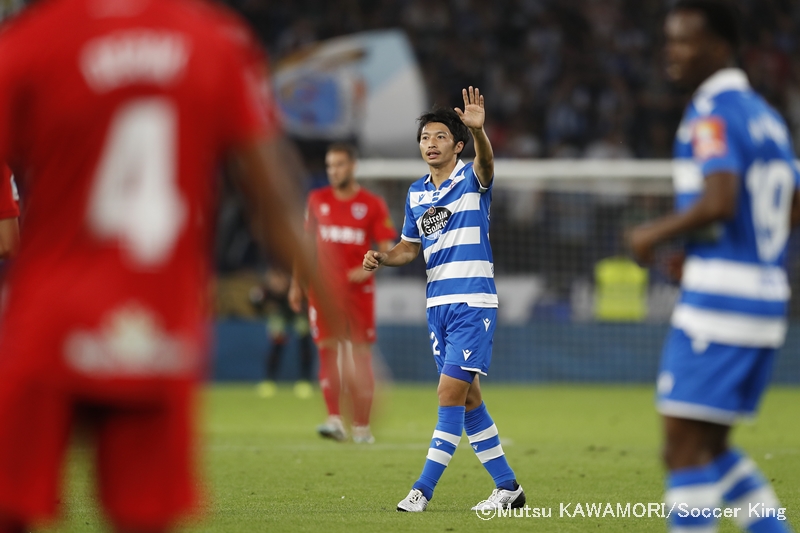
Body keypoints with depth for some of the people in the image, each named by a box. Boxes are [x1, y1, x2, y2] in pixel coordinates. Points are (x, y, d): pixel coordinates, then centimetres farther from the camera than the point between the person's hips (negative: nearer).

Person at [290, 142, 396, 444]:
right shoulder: (317, 201, 9)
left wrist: (367, 269, -19)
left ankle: (362, 426, 5)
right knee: (328, 351, -9)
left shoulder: (373, 205, 1)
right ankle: (334, 419, -14)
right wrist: (296, 284, 13)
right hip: (323, 289, 2)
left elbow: (387, 250, -1)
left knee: (360, 355, 0)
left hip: (358, 290, -2)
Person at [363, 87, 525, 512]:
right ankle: (507, 487, 18)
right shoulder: (415, 193, 12)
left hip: (472, 303, -7)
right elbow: (410, 246, 21)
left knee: (451, 394, -11)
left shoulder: (471, 180, -7)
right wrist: (382, 258, 0)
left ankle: (423, 490, -9)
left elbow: (485, 163, -30)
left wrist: (478, 130, -51)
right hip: (438, 303, 7)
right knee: (468, 398, 9)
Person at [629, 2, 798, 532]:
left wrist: (657, 232, -9)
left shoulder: (713, 114, -11)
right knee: (709, 448, 14)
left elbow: (720, 203, -24)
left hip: (718, 302, -9)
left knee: (685, 446, -6)